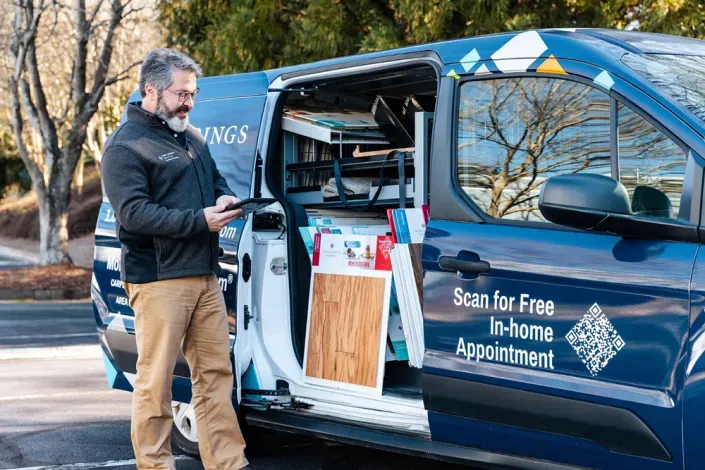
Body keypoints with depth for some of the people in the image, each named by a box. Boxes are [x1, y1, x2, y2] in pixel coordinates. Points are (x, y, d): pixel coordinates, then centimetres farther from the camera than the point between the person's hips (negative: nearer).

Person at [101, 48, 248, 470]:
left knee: (216, 372, 8)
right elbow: (133, 212, -18)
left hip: (205, 275, 8)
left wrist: (226, 199, 3)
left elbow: (217, 180, 28)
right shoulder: (125, 145, -8)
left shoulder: (192, 137, 17)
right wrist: (200, 220, -21)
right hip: (159, 280, -8)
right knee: (156, 379, -4)